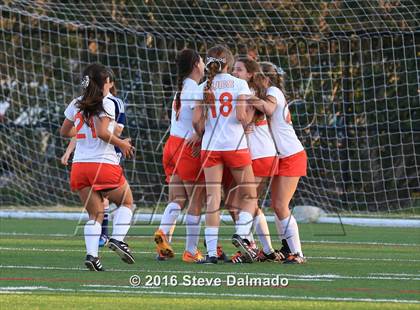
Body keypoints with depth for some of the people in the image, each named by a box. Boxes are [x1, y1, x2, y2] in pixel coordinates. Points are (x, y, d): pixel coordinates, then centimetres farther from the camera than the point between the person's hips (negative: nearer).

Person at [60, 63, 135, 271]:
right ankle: (118, 238, -5)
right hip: (104, 164, -5)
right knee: (126, 201, 16)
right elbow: (102, 132, -19)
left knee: (95, 214, 9)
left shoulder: (76, 104, 11)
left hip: (79, 166, 5)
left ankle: (91, 254, -10)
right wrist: (122, 144, -5)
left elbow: (64, 131, 20)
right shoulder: (106, 104, -8)